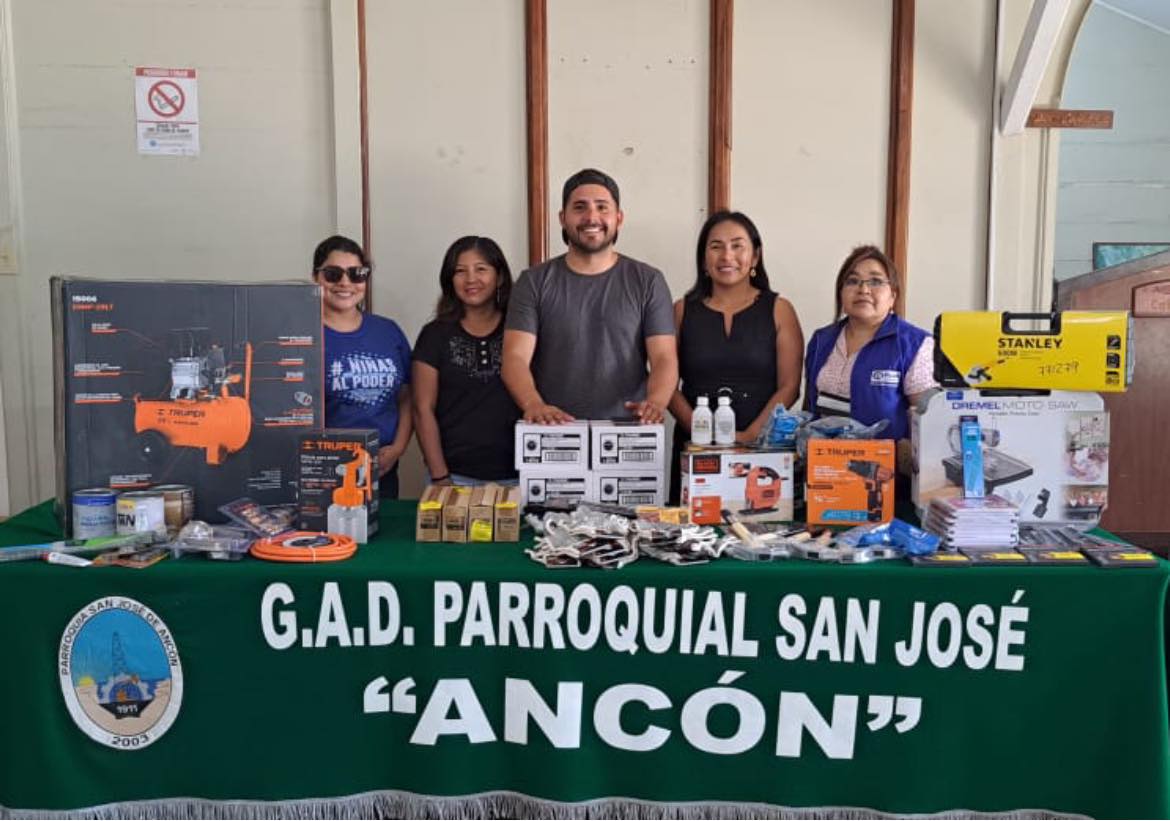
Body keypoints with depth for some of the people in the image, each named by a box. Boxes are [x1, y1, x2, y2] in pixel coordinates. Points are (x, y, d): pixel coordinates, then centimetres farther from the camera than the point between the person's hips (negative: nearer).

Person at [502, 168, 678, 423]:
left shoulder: (648, 281, 9)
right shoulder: (534, 282, 8)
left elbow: (664, 358, 2)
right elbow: (515, 358, -1)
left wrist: (655, 402, -20)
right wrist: (533, 405, -22)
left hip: (628, 432, 0)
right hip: (553, 434, 0)